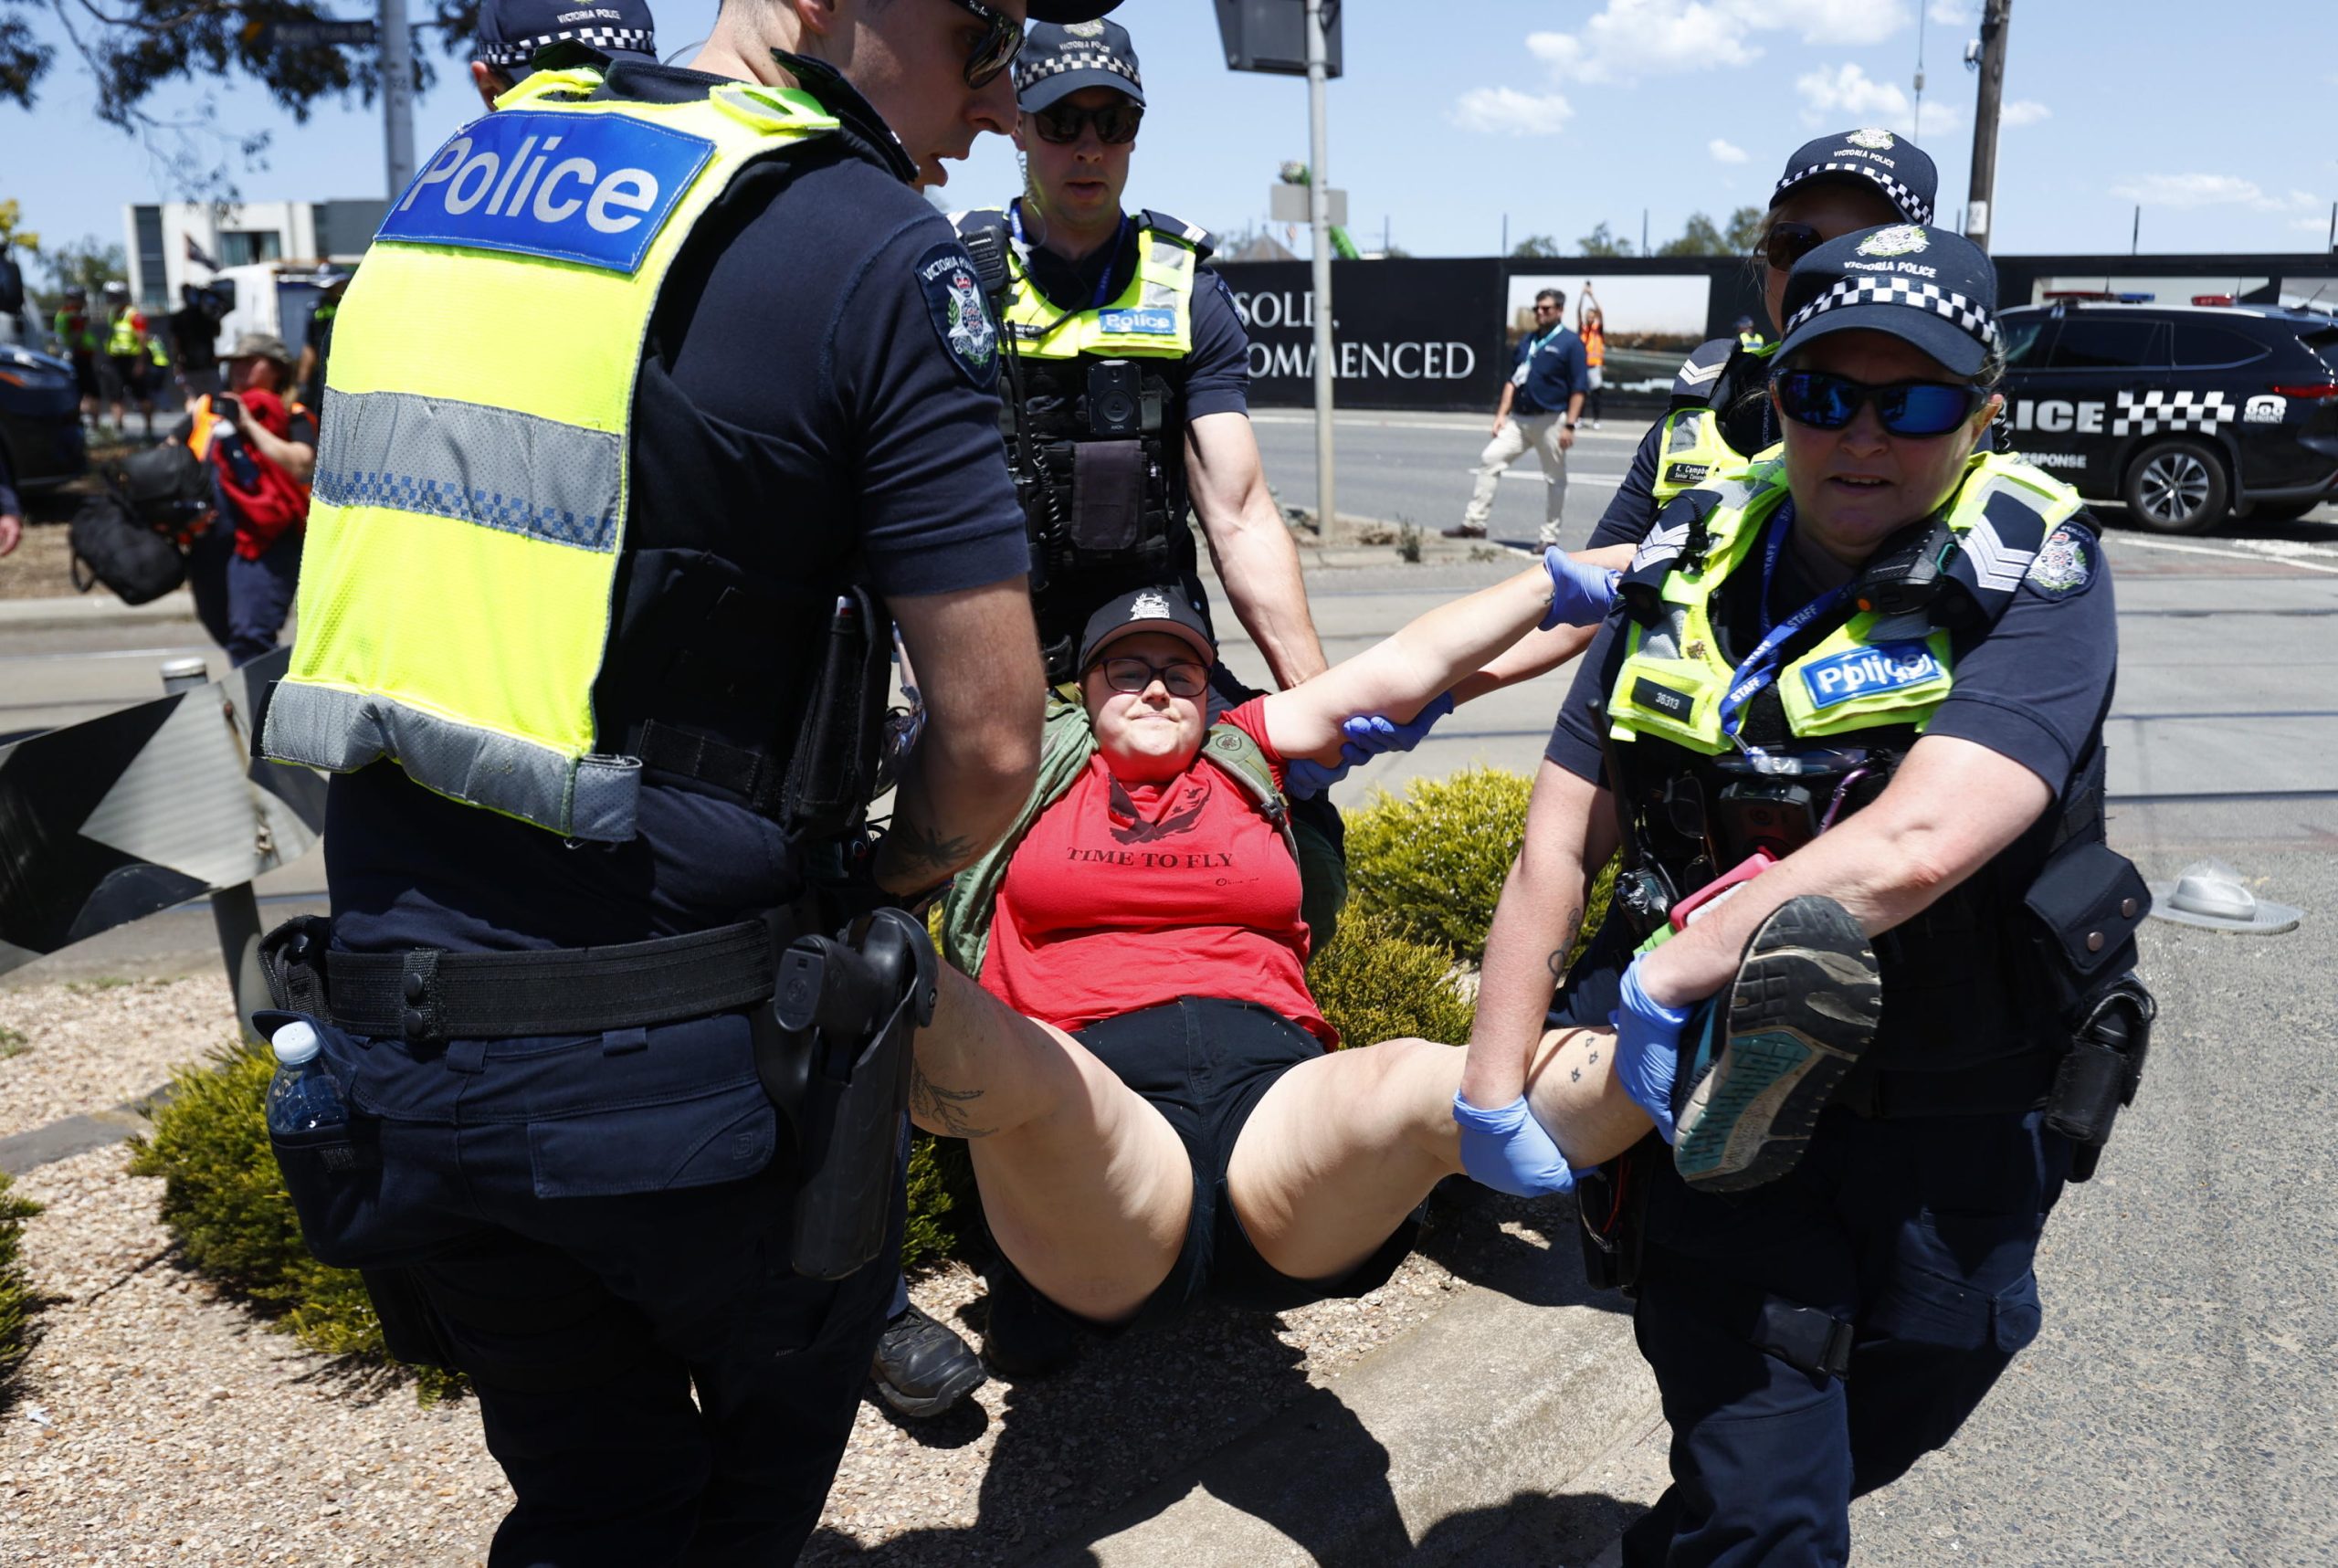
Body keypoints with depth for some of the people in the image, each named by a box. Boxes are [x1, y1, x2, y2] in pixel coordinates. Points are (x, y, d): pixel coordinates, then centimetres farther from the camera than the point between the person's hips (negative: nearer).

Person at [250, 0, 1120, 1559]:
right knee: (781, 1427, 27)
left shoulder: (453, 175, 10)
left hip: (380, 1035, 6)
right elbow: (992, 737, -16)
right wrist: (883, 886, 6)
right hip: (664, 1066, -6)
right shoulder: (872, 247, -12)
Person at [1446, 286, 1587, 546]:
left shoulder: (1570, 343, -6)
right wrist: (1501, 414, 8)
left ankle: (1550, 537, 10)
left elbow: (1578, 388, -10)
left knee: (1555, 479, 2)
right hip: (1519, 418, 6)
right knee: (1490, 458, -5)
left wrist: (1569, 425, -16)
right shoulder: (1527, 341, 14)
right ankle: (1475, 522, -3)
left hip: (1550, 421, -6)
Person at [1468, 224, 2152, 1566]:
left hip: (1953, 1142, 0)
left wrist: (1671, 970, -25)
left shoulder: (2036, 575, -13)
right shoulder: (1698, 563, -2)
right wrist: (1492, 1097, -7)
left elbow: (1918, 844, -30)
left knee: (1876, 1437, 22)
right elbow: (1557, 850, -2)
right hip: (1731, 1112, 1)